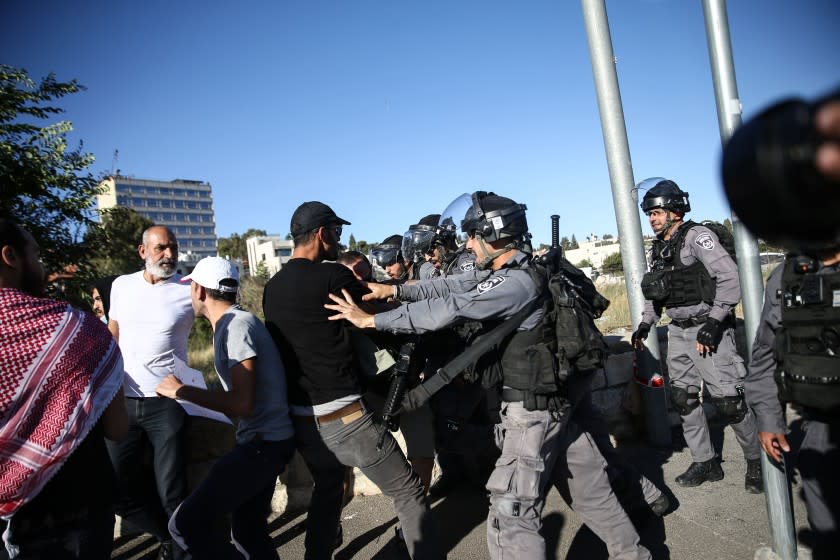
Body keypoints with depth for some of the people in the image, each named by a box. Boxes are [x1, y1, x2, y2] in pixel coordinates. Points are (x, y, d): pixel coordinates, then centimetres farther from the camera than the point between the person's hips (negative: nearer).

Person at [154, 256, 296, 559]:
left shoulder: (237, 325, -18)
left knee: (186, 525, -11)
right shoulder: (230, 323, 12)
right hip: (262, 441, 10)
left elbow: (242, 403, -24)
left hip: (263, 444, -10)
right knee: (249, 530, 20)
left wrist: (182, 391, -15)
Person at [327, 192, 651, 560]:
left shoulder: (517, 282, -22)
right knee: (590, 489, 24)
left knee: (510, 517, -3)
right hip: (554, 401, 10)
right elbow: (454, 286, 6)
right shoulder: (515, 273, 8)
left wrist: (372, 320, -21)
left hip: (531, 411, -10)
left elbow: (450, 309, -26)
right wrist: (397, 290, -2)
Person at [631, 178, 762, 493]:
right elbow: (656, 291, 19)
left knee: (728, 401, -4)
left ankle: (757, 461, 19)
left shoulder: (697, 236, -12)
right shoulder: (658, 247, 11)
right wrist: (646, 323, 8)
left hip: (708, 330, -8)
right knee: (683, 399, 9)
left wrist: (714, 321, -25)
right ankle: (705, 463, 23)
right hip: (679, 332, 8)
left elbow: (730, 277, -19)